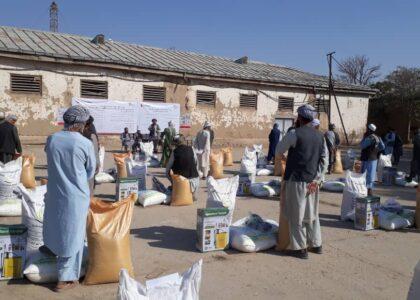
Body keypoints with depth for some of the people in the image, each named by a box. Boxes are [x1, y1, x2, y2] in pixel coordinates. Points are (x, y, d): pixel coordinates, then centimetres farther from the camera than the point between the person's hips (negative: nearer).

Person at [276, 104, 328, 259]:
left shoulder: (294, 134, -11)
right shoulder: (320, 136, 8)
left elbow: (278, 151, -1)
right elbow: (324, 160, 4)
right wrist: (316, 180, 1)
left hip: (296, 180, -6)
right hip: (312, 181, 6)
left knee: (296, 215, 3)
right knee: (312, 213, 18)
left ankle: (300, 248, 9)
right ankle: (316, 244, 27)